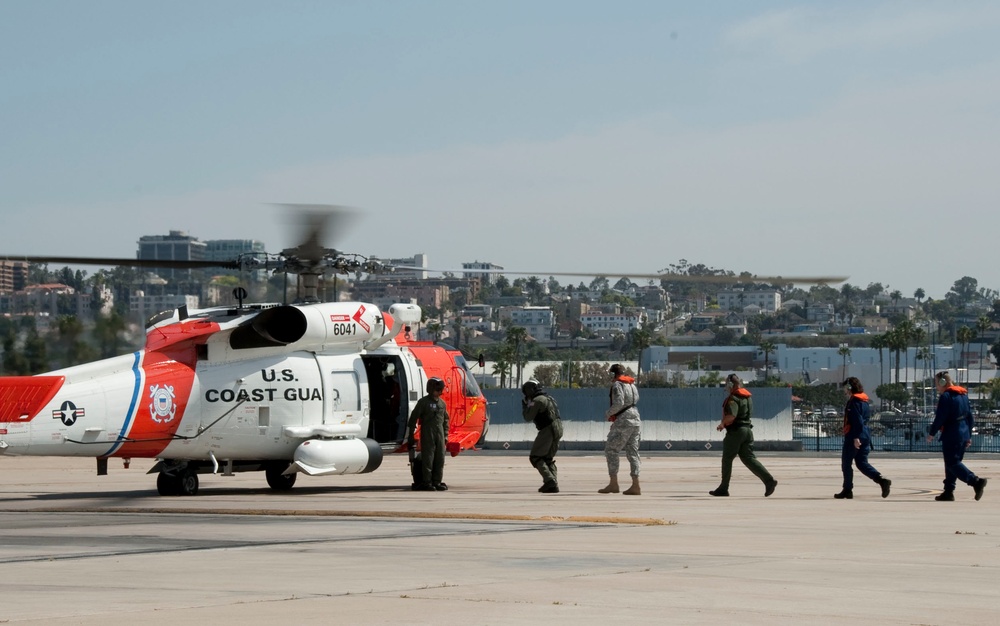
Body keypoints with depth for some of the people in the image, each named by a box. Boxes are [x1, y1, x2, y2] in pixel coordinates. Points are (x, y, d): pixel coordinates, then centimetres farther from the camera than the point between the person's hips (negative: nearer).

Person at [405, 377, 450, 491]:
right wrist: (411, 435, -7)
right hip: (427, 434, -6)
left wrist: (445, 434, 14)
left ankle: (437, 482, 10)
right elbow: (414, 418, -4)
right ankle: (427, 482, -4)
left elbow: (445, 420, 21)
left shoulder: (442, 403, 14)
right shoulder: (423, 402, -3)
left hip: (439, 434, 6)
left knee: (440, 458, 4)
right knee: (428, 457, -7)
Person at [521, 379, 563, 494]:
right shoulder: (548, 398, 19)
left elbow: (528, 417, -10)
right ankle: (553, 484, 7)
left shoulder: (537, 401, -10)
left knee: (535, 457, -4)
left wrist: (524, 406, 7)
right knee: (548, 458, 18)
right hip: (558, 429, 9)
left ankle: (549, 481, -19)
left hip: (547, 430, -9)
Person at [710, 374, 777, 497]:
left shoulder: (733, 398, -15)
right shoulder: (748, 397, 15)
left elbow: (731, 416, -28)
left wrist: (722, 424, -8)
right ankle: (769, 480, -12)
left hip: (735, 431, -8)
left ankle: (723, 488, 8)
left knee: (727, 460, 3)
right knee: (749, 458, 5)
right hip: (747, 430, 8)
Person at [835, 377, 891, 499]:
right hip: (865, 436, 9)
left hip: (853, 437, -9)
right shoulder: (865, 401, 15)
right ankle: (882, 480, -7)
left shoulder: (853, 402, -13)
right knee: (862, 463, 11)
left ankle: (847, 490, 6)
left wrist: (856, 437, -24)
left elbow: (857, 420, -22)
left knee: (846, 463, 3)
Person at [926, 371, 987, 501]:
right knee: (954, 462, 14)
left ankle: (976, 481, -22)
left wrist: (932, 433, -6)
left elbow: (940, 418, -16)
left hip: (951, 436, -9)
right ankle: (948, 491, 14)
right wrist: (969, 435, 22)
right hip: (964, 435, 9)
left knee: (952, 463, -8)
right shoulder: (964, 394, 16)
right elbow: (970, 416, 18)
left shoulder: (945, 396, -11)